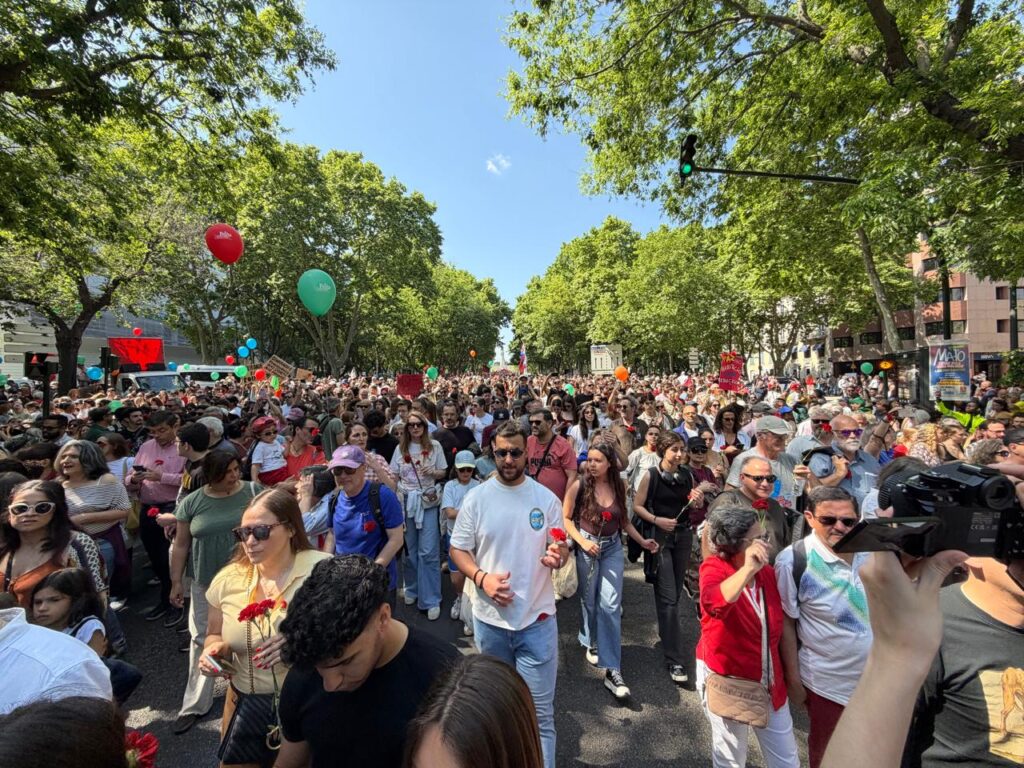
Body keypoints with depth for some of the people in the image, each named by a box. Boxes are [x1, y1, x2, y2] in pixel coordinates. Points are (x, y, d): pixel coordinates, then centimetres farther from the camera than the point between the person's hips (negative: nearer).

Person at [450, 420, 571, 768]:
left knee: (540, 710, 5)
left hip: (537, 618, -1)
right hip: (489, 618, 2)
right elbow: (458, 549, -2)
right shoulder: (476, 497, -7)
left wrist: (558, 556, -22)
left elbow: (559, 552, 2)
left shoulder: (546, 499, -5)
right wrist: (481, 577, -19)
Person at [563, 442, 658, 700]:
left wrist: (641, 541, 3)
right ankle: (592, 642, 43)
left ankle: (612, 670, 4)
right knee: (589, 600, 15)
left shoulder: (619, 485, -4)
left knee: (611, 605, -3)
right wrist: (582, 541, -17)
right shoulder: (579, 486, -15)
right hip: (587, 547, -2)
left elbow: (623, 519, 9)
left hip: (612, 548, 2)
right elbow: (565, 518, -8)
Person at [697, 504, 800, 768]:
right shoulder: (714, 568, -19)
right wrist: (748, 569, -48)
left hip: (769, 681, 4)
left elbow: (778, 628, 9)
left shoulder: (768, 572, -4)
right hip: (726, 680, -4)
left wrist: (787, 674, 12)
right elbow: (714, 603, -42)